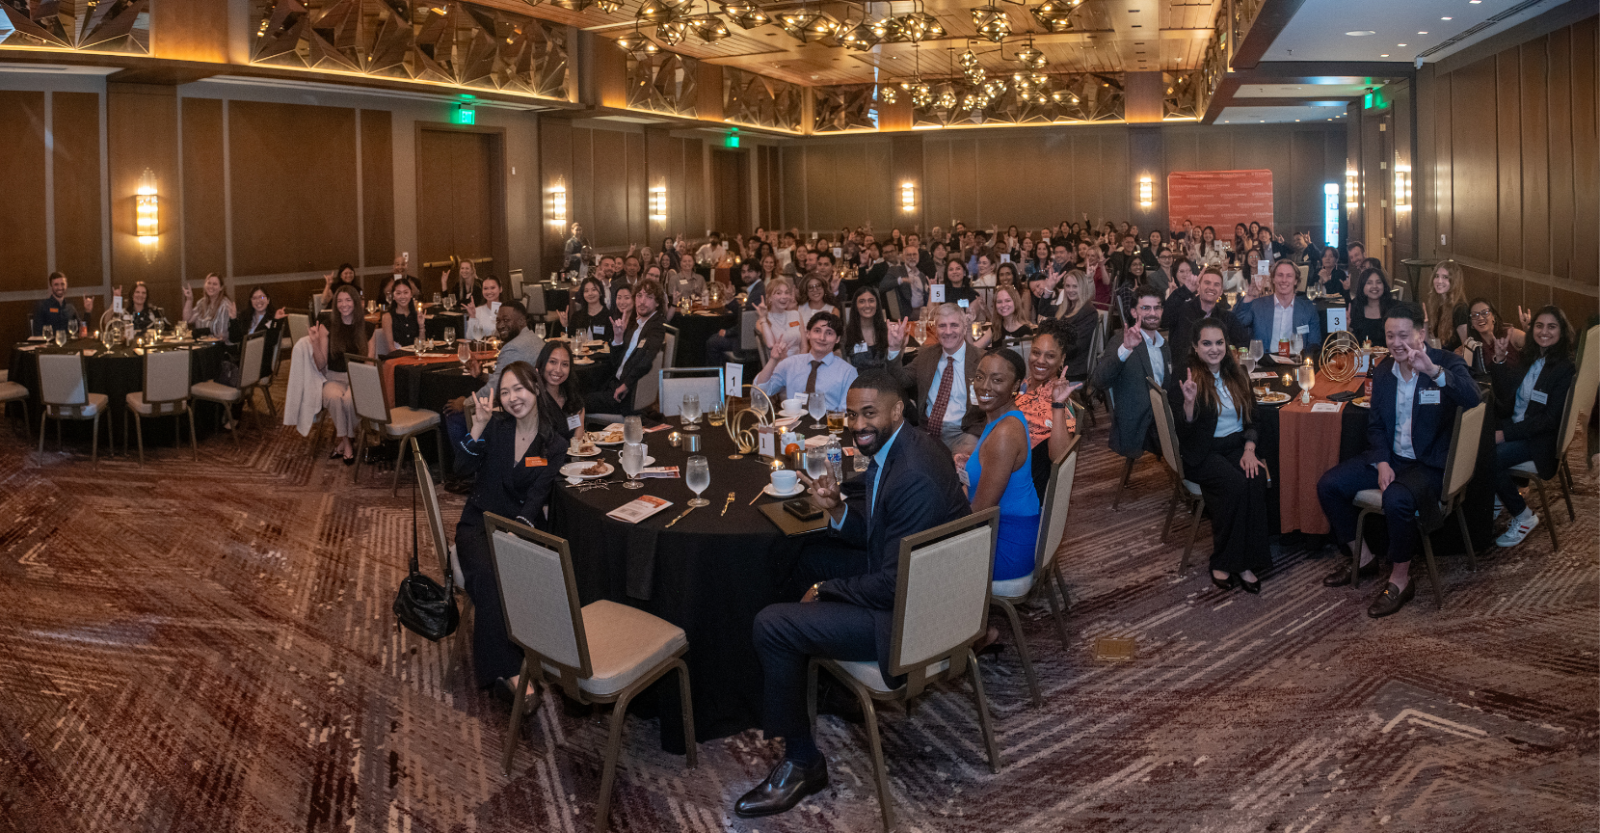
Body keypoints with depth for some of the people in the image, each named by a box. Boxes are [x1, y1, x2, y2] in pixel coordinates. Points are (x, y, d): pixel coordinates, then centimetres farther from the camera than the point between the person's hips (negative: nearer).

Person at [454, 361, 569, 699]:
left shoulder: (554, 445, 3)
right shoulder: (495, 428, 6)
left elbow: (537, 497, -7)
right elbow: (463, 468, -8)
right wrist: (479, 426, -20)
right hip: (479, 526, 0)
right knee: (489, 577, -31)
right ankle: (505, 670, -32)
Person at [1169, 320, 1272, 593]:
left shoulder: (1237, 375, 13)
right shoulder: (1182, 378, -4)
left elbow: (1251, 418, 15)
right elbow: (1184, 430, -11)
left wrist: (1249, 449, -2)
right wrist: (1189, 401, -30)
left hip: (1237, 447, 5)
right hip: (1202, 454, -5)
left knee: (1257, 480, -28)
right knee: (1235, 484, -33)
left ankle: (1246, 562, -24)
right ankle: (1223, 562, -20)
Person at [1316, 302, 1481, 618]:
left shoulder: (1447, 362, -11)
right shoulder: (1383, 371, 6)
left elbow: (1472, 398, -32)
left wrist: (1433, 370, -47)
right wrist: (1382, 462, -6)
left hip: (1430, 463, -7)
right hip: (1390, 457, 7)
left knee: (1396, 499, -35)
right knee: (1328, 485, -7)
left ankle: (1400, 579, -14)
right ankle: (1363, 557, 13)